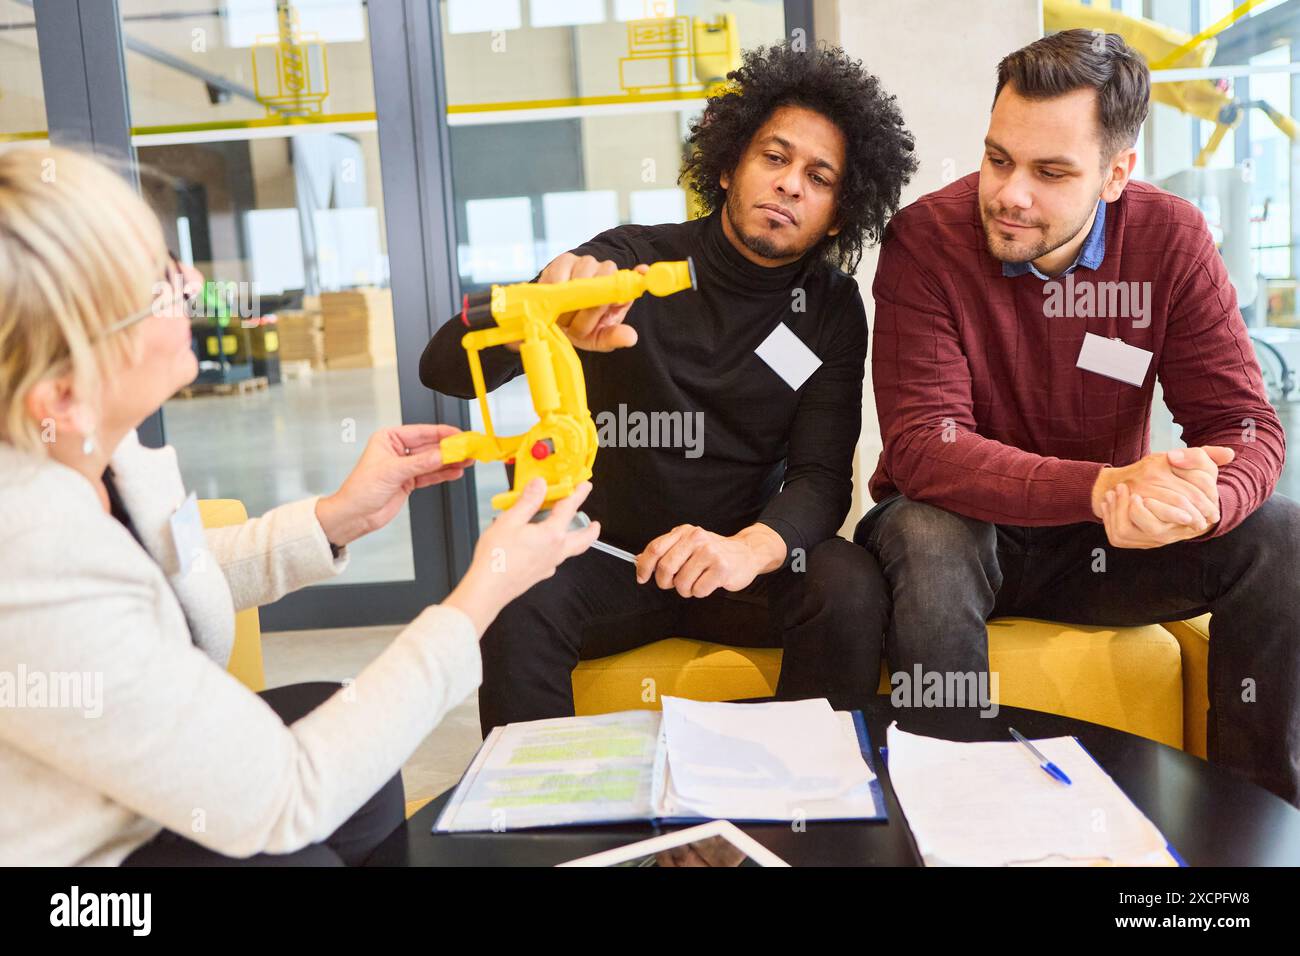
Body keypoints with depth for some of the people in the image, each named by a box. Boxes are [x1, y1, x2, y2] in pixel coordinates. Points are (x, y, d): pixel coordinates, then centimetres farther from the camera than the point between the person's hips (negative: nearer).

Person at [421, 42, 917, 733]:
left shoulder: (831, 308, 0)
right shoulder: (630, 261, -7)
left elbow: (821, 477, -9)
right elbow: (445, 370, -16)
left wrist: (750, 548, -33)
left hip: (744, 556, 2)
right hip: (606, 554, -1)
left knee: (850, 591, -27)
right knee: (512, 609, -30)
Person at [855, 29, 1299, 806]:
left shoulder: (1170, 239, -9)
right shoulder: (925, 239, -19)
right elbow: (922, 447, -26)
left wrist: (1199, 502, -37)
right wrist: (1101, 488, -41)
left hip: (1104, 539, 3)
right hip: (964, 527, -3)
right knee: (924, 543, -35)